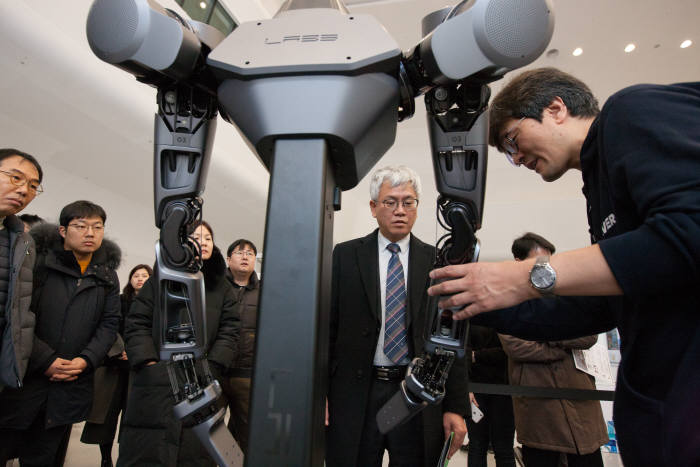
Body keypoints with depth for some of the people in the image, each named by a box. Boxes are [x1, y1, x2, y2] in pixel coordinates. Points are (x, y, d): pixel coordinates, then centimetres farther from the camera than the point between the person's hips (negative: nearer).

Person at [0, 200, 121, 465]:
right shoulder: (38, 260, -4)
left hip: (69, 387, 3)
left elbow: (109, 323, 5)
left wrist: (86, 360, -10)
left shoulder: (107, 276, 7)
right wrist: (46, 361, -16)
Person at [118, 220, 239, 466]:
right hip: (155, 385, -1)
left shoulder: (223, 289, 12)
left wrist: (211, 368, -7)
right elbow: (136, 324, 3)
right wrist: (149, 364, -8)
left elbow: (229, 332, 5)